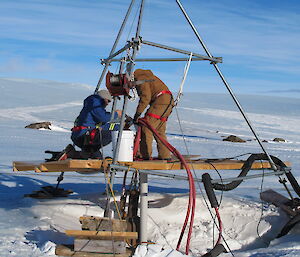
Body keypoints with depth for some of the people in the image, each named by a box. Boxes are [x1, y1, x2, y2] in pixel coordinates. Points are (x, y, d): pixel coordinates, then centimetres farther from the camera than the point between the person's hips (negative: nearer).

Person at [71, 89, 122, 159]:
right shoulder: (95, 101, -4)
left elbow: (103, 124, 26)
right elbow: (103, 118, -17)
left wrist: (119, 126, 25)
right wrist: (116, 114, -1)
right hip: (82, 137, -11)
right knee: (108, 135, -16)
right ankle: (87, 151, -14)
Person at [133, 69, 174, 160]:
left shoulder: (140, 78, -7)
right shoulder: (144, 76, 24)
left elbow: (145, 97, -18)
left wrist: (138, 113, -16)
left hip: (161, 101, -10)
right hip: (168, 102, 10)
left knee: (147, 128, -11)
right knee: (159, 131, 13)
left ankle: (144, 155, -12)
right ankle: (165, 156, 14)